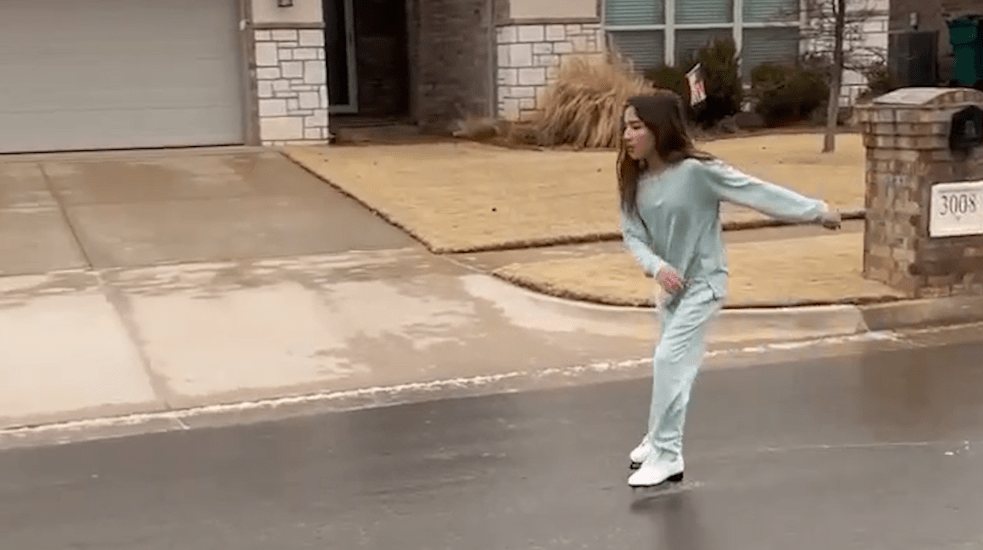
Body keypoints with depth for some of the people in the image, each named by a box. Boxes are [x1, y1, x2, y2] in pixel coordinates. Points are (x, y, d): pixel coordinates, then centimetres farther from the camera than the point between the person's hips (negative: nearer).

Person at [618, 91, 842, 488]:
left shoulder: (697, 171, -24)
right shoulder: (634, 181, -7)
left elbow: (758, 192, -19)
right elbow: (632, 234, -5)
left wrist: (816, 210, -12)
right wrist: (656, 266, -24)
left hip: (703, 282, -6)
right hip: (669, 283, 6)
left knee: (670, 361, -13)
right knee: (671, 363, 20)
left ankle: (666, 455, -3)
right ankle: (660, 438, 39)